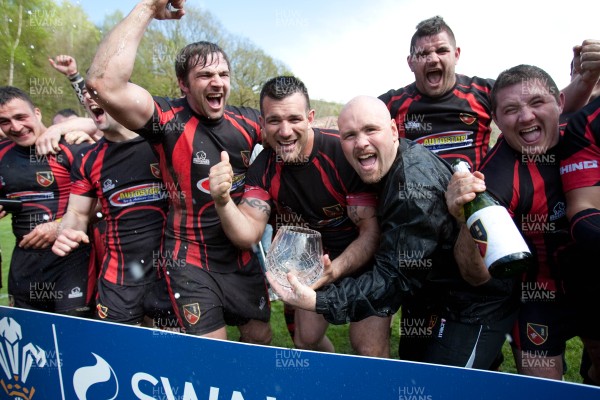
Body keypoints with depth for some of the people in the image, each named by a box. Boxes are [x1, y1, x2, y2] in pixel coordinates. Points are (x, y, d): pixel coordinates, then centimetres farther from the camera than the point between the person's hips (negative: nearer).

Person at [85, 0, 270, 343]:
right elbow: (104, 83, -33)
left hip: (242, 254, 5)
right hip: (191, 259, -5)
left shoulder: (246, 121, -1)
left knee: (261, 337, 18)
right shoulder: (169, 120, -15)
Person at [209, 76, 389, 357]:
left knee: (370, 351, -12)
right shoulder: (263, 167, -10)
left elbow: (371, 232, -24)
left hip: (361, 261, -4)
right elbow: (248, 235, -17)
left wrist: (334, 271, -39)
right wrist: (223, 202, -35)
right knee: (305, 341, 14)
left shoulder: (344, 153, -26)